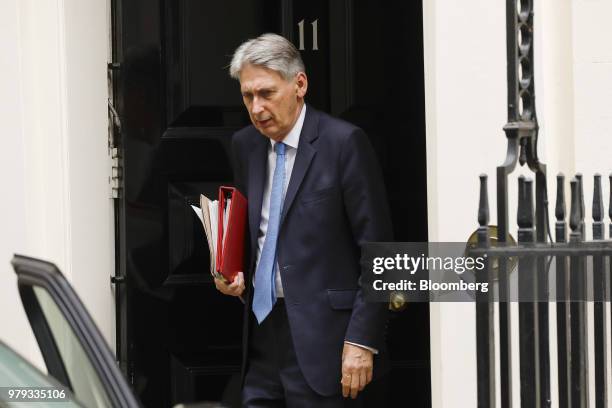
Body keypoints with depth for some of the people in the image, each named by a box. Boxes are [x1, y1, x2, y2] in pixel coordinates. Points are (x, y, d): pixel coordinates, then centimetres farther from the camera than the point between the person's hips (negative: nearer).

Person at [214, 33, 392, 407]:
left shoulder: (344, 142, -8)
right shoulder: (245, 145, 11)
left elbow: (376, 249, -10)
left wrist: (362, 341, -14)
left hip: (320, 339, -6)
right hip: (261, 334, 6)